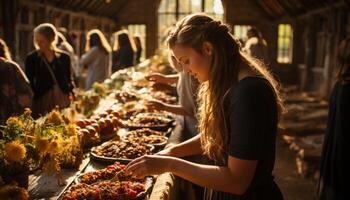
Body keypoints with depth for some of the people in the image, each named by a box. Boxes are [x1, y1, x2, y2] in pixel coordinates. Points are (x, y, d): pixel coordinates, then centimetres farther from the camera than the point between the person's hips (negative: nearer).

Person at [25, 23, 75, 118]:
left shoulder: (64, 57, 8)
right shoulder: (31, 58, 4)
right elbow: (29, 82, 5)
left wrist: (71, 92, -2)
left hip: (63, 100, 2)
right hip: (41, 102, -1)